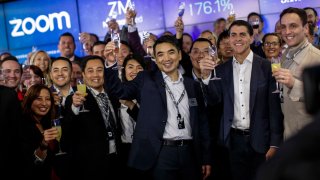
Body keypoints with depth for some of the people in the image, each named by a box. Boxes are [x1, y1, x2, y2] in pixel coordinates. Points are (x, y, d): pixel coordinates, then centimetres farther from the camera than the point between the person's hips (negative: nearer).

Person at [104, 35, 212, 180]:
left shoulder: (192, 85, 11)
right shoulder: (146, 80, 4)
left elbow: (201, 122, 12)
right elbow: (119, 90, -8)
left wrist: (206, 158, 10)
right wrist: (110, 64, -22)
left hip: (189, 153, 3)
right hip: (161, 154, -3)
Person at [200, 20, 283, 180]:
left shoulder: (267, 67, -5)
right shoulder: (222, 69, 5)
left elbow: (275, 107, -6)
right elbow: (214, 100, -4)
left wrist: (275, 144, -9)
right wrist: (206, 75, -20)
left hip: (260, 140, -2)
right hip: (234, 140, 3)